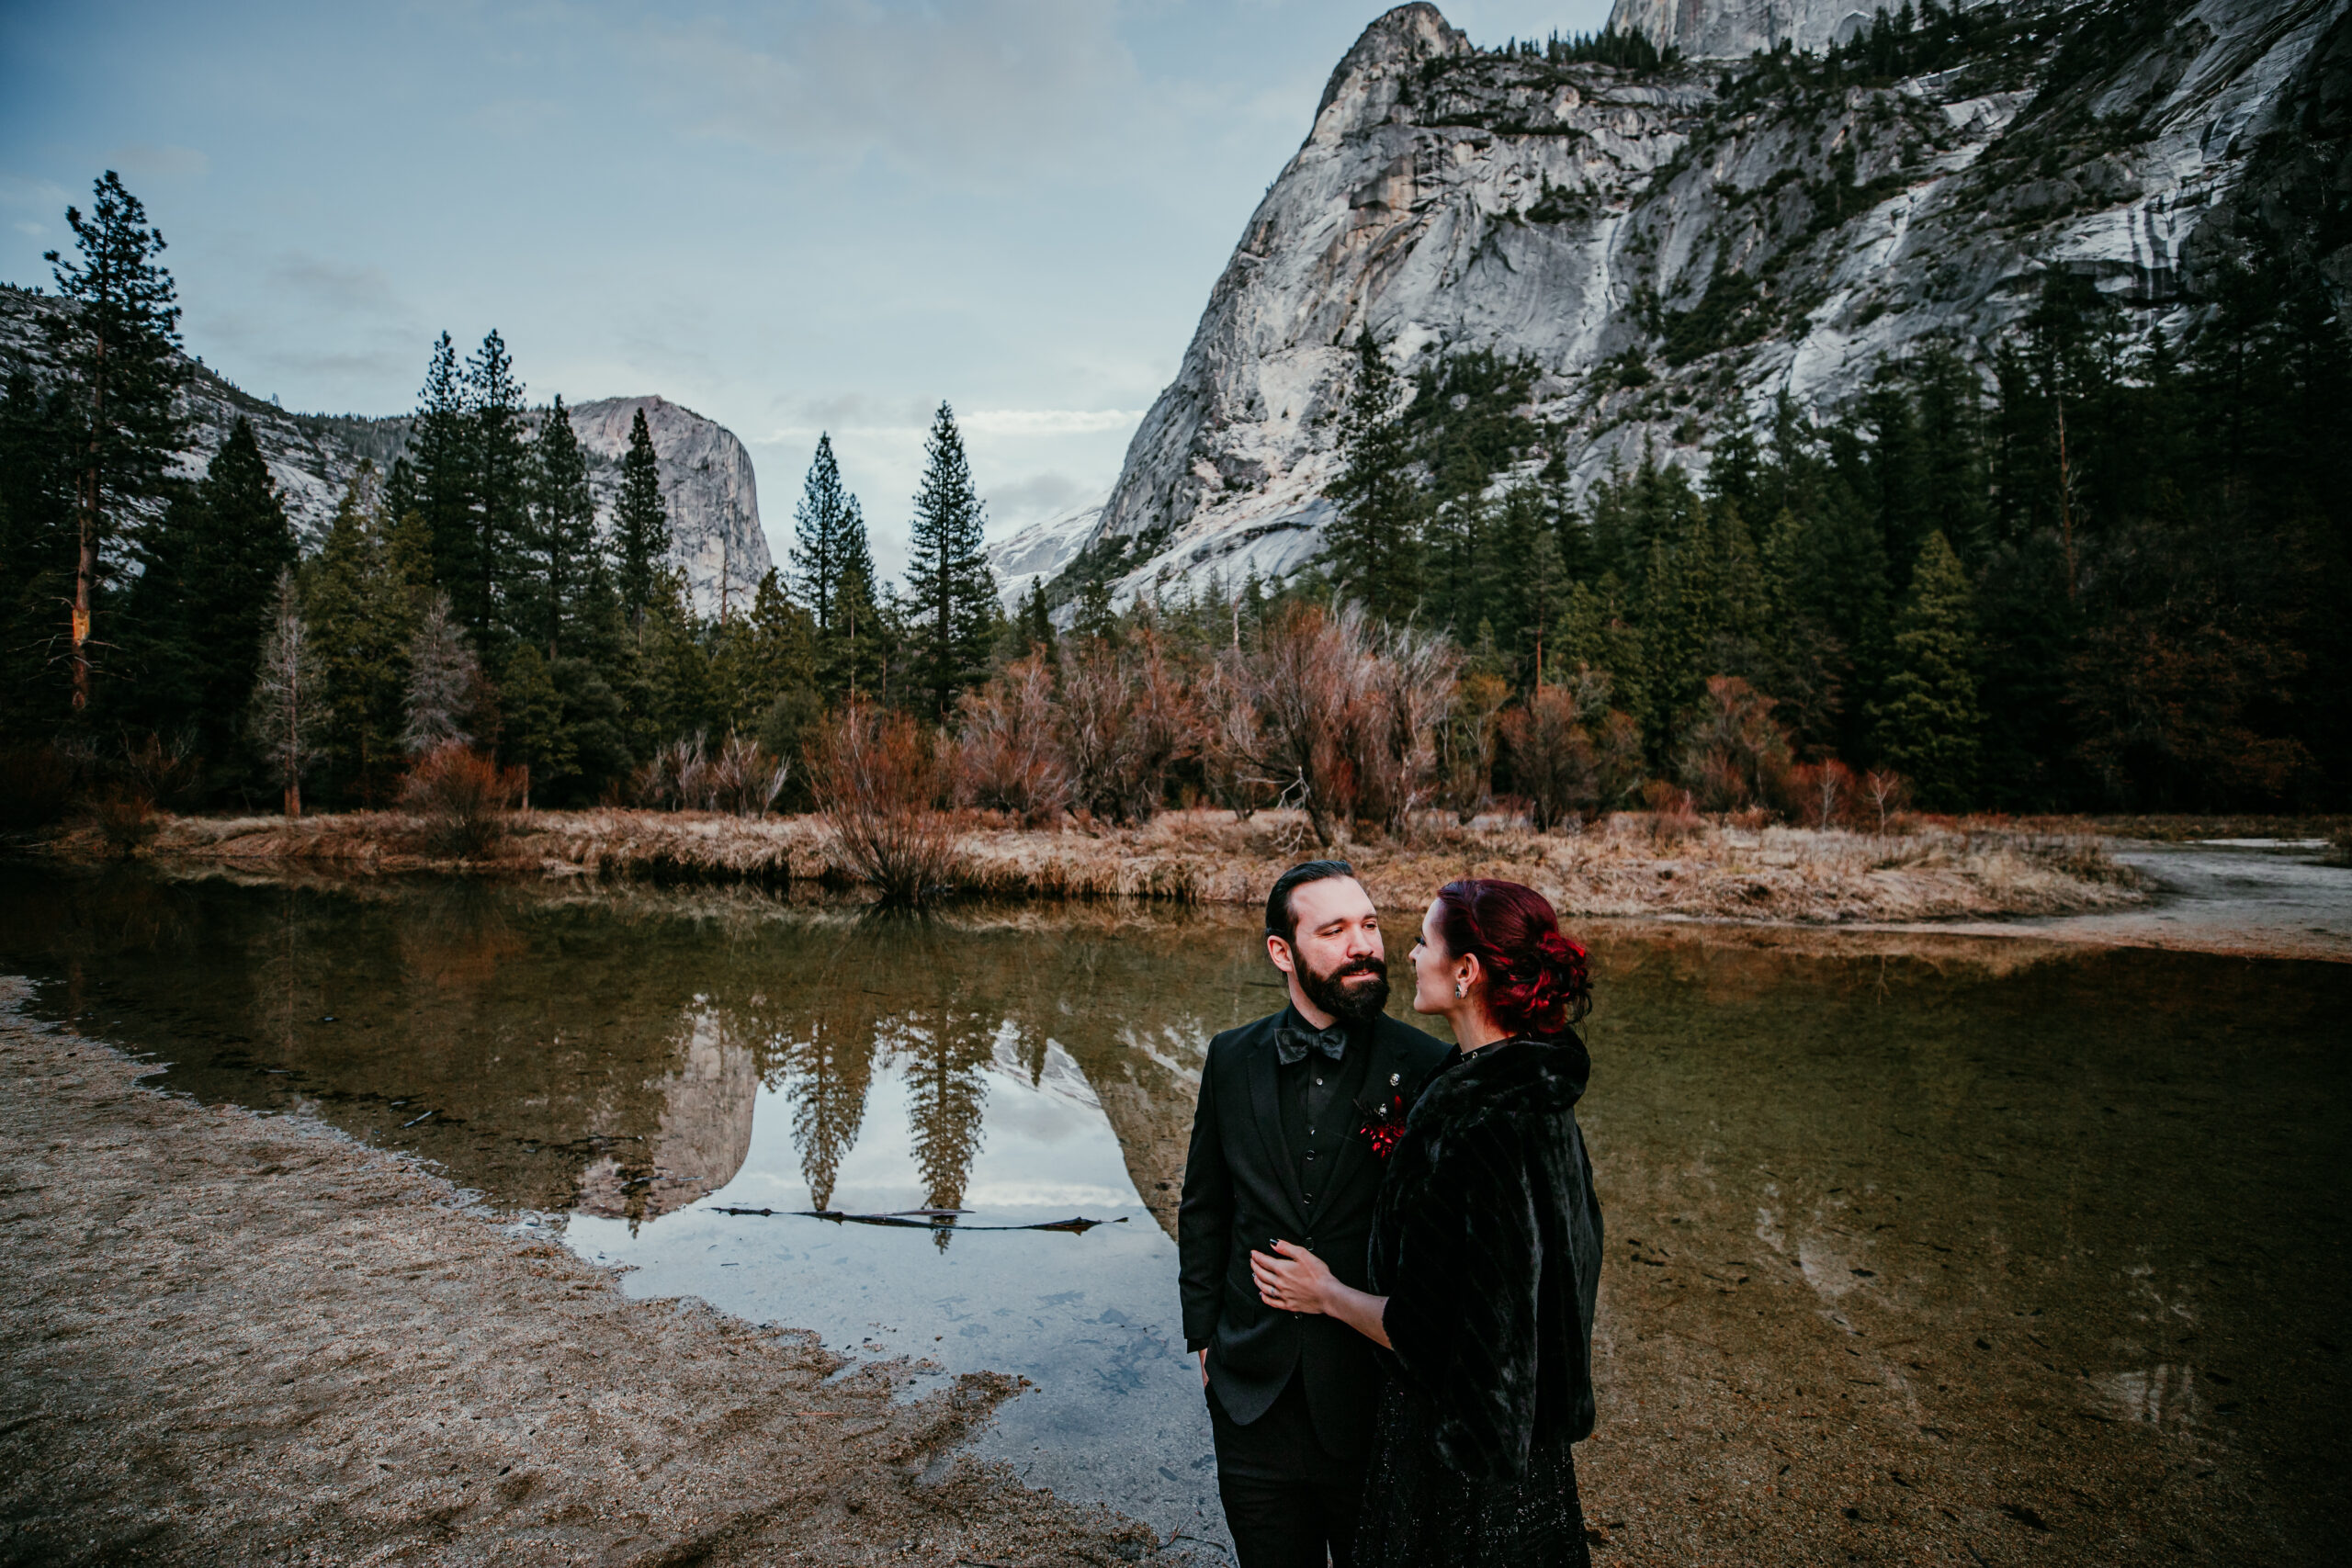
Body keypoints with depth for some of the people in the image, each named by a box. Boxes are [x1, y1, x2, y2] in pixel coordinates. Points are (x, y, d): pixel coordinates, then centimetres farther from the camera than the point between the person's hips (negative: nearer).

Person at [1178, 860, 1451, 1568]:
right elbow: (1203, 1208, 7)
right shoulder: (1232, 1059, -4)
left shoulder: (1429, 1069, -15)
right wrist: (1204, 1335, 7)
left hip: (1377, 1397, -2)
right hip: (1254, 1393, 3)